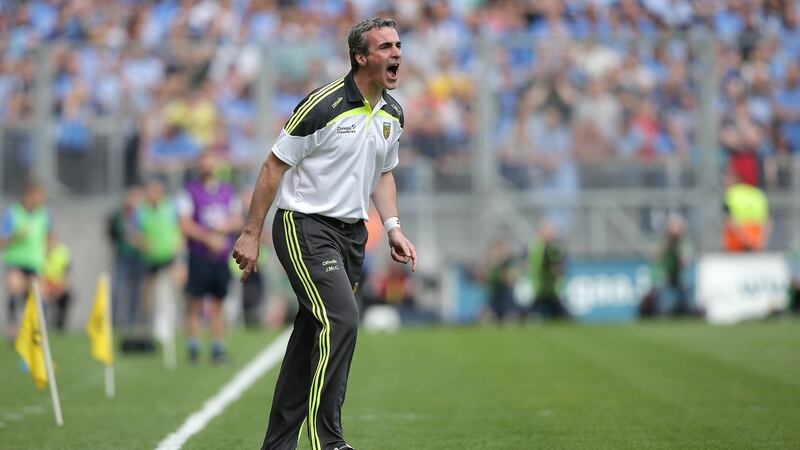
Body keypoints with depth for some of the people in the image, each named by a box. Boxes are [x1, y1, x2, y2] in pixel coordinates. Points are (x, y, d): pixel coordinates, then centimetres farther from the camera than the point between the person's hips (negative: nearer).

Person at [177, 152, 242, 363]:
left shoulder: (228, 191, 12)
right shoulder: (190, 191, 0)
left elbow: (237, 221, 13)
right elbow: (185, 225, -7)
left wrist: (224, 226, -8)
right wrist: (209, 237, -15)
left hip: (222, 256, 4)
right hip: (199, 256, -4)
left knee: (218, 304, 6)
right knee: (195, 302, -5)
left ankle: (218, 348, 9)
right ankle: (193, 348, -2)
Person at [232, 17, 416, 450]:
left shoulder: (392, 114, 8)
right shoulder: (323, 105, -16)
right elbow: (274, 165, -10)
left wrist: (392, 227, 9)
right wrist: (251, 233, -9)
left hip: (351, 234, 8)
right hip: (304, 225, -7)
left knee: (311, 339, 8)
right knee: (341, 320, -21)